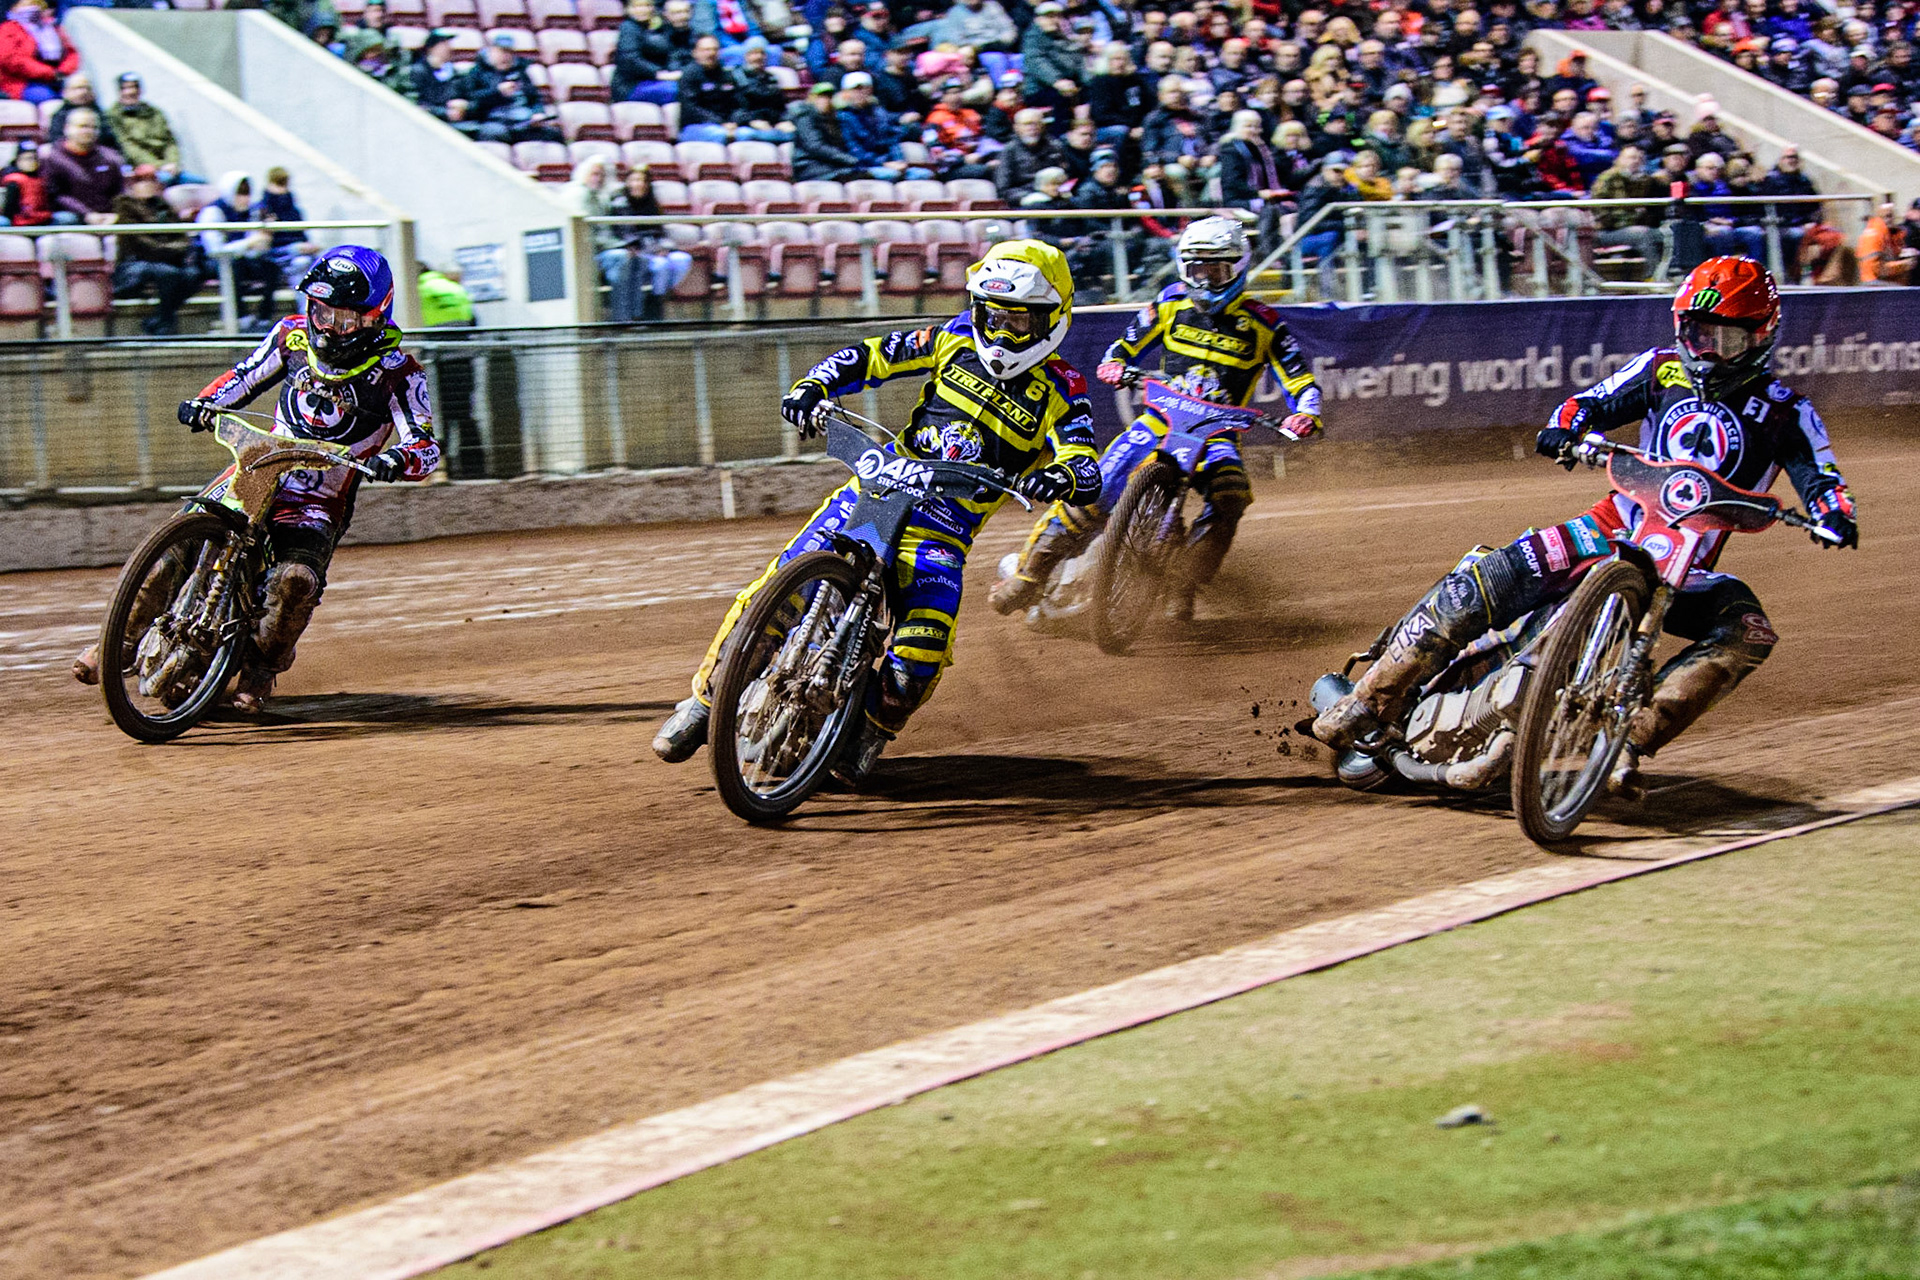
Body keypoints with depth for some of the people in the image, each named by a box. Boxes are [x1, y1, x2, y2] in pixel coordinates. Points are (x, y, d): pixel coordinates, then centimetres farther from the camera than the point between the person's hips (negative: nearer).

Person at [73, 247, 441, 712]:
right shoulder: (294, 335, 4)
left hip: (320, 503, -4)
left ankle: (259, 671, -3)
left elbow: (426, 446, -15)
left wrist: (399, 458, -39)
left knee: (295, 581, -30)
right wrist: (205, 402, -3)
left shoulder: (397, 372, -9)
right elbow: (245, 376, 18)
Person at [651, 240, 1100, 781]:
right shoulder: (958, 341, 7)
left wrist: (1058, 478, -39)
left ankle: (872, 732, 7)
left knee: (918, 661, -24)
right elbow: (873, 356, 11)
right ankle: (705, 700, 6)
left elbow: (1086, 473, -15)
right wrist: (812, 386, -6)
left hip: (944, 526, -3)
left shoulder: (1061, 392, -3)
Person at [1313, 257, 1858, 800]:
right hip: (1614, 530, 0)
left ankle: (1631, 741, -32)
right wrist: (1565, 425, -18)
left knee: (1747, 632, -31)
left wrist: (1835, 512, -29)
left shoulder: (1785, 412, 3)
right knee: (1485, 580, -20)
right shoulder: (1664, 369, 8)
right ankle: (1371, 700, -11)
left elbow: (1818, 475, -6)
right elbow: (1597, 401, 6)